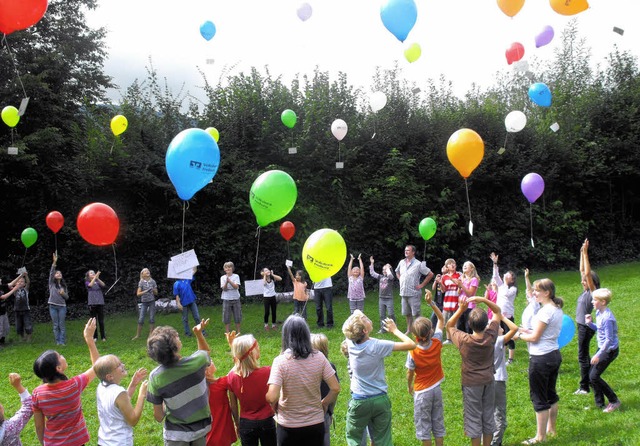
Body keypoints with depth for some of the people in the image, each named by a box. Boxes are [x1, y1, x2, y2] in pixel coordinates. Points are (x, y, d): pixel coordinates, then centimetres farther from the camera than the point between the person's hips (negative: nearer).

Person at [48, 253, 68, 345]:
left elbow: (67, 297, 12)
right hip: (53, 306, -1)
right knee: (55, 325, 1)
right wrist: (54, 262, -20)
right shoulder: (51, 283, 7)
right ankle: (57, 341, 6)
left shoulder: (64, 285, 12)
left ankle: (63, 341, 1)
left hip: (62, 306, 1)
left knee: (62, 325, -1)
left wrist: (63, 294, -12)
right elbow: (51, 273, -8)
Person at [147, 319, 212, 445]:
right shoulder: (196, 361, -22)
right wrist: (199, 333, 0)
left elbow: (158, 417, -10)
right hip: (202, 428, 1)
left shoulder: (155, 377, -22)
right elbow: (205, 351, 7)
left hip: (176, 434, -1)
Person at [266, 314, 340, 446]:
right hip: (316, 424, 2)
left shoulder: (280, 361, -18)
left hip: (288, 426, -2)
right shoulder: (319, 357, -9)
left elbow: (272, 397, -23)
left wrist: (274, 405, -2)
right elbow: (335, 388, -8)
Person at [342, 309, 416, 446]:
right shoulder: (377, 346, -20)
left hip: (359, 401, 2)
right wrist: (394, 330, -6)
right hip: (380, 400, -2)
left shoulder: (350, 343, -10)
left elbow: (348, 329, 15)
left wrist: (357, 315, 4)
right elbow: (411, 345, -17)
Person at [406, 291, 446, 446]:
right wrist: (431, 302, -13)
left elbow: (410, 373, -9)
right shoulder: (437, 343, -16)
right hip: (436, 388, 4)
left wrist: (409, 386, 10)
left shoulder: (413, 353, -25)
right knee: (438, 422, 18)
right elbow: (441, 319, -6)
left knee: (423, 424, 10)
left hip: (422, 391, -4)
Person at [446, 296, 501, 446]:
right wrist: (483, 300, -16)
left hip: (471, 384, -3)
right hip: (489, 381, 3)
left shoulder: (464, 340, -23)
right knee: (488, 415, 17)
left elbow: (449, 326, -5)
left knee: (474, 417, 9)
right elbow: (497, 311, -3)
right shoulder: (491, 336, -16)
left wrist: (461, 309, -16)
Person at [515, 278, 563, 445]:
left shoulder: (545, 311, -20)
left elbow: (534, 338, -18)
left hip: (541, 358, -10)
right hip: (554, 355, 10)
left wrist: (519, 335, -2)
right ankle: (551, 429, 34)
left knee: (539, 398, 1)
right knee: (551, 394, 21)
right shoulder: (557, 309, 9)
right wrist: (527, 331, 10)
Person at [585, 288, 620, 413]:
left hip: (609, 350, -9)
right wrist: (590, 323, 0)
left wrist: (598, 355, -23)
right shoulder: (599, 313, 3)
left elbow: (609, 339, -24)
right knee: (592, 375, 12)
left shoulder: (607, 318, -25)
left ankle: (614, 401, 8)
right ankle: (600, 403, 23)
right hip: (603, 348, 9)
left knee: (594, 377, -5)